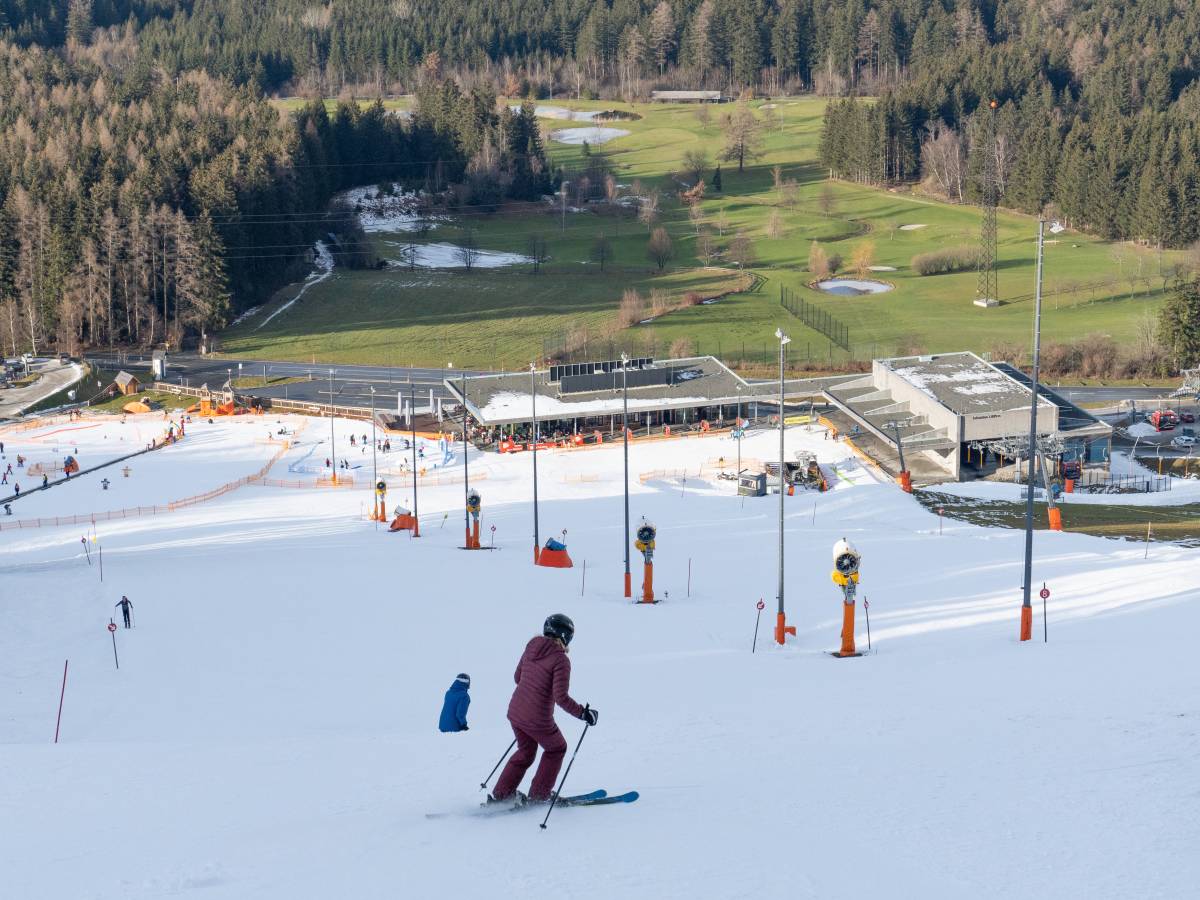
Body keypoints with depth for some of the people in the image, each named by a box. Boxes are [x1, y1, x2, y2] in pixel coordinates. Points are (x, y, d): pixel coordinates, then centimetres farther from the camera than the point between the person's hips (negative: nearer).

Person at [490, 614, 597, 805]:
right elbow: (561, 697, -21)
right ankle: (539, 795, 25)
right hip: (538, 719, -7)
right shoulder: (560, 660, -17)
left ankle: (500, 794, 28)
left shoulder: (531, 647, 4)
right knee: (556, 748, 21)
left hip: (514, 711, 7)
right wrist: (583, 713, -12)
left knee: (526, 751, 28)